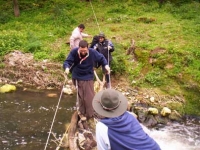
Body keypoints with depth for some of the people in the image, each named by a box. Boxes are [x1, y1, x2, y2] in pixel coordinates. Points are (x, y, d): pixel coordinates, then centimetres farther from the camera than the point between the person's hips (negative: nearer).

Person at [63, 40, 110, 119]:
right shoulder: (74, 52, -20)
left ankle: (90, 114, 19)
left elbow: (101, 58, -2)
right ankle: (82, 113, 27)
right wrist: (67, 68, -41)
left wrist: (106, 65, -18)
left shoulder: (92, 52, -19)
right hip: (77, 78, 0)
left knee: (90, 97, 4)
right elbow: (67, 62, -19)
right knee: (80, 97, 10)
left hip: (88, 78, 0)